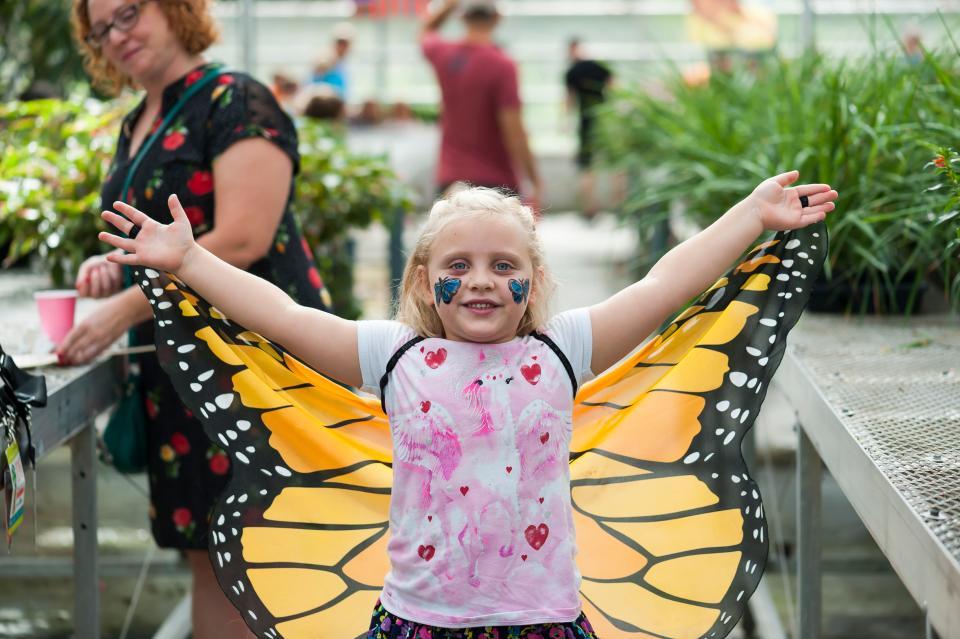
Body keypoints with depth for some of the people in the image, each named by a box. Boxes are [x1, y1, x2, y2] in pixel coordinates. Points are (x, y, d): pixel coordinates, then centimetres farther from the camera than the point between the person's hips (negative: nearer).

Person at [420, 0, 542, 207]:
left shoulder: (443, 56, 2)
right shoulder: (502, 65, -14)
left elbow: (426, 31, 29)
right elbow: (513, 131, -16)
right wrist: (535, 182, -11)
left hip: (449, 180, 5)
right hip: (495, 182, -5)